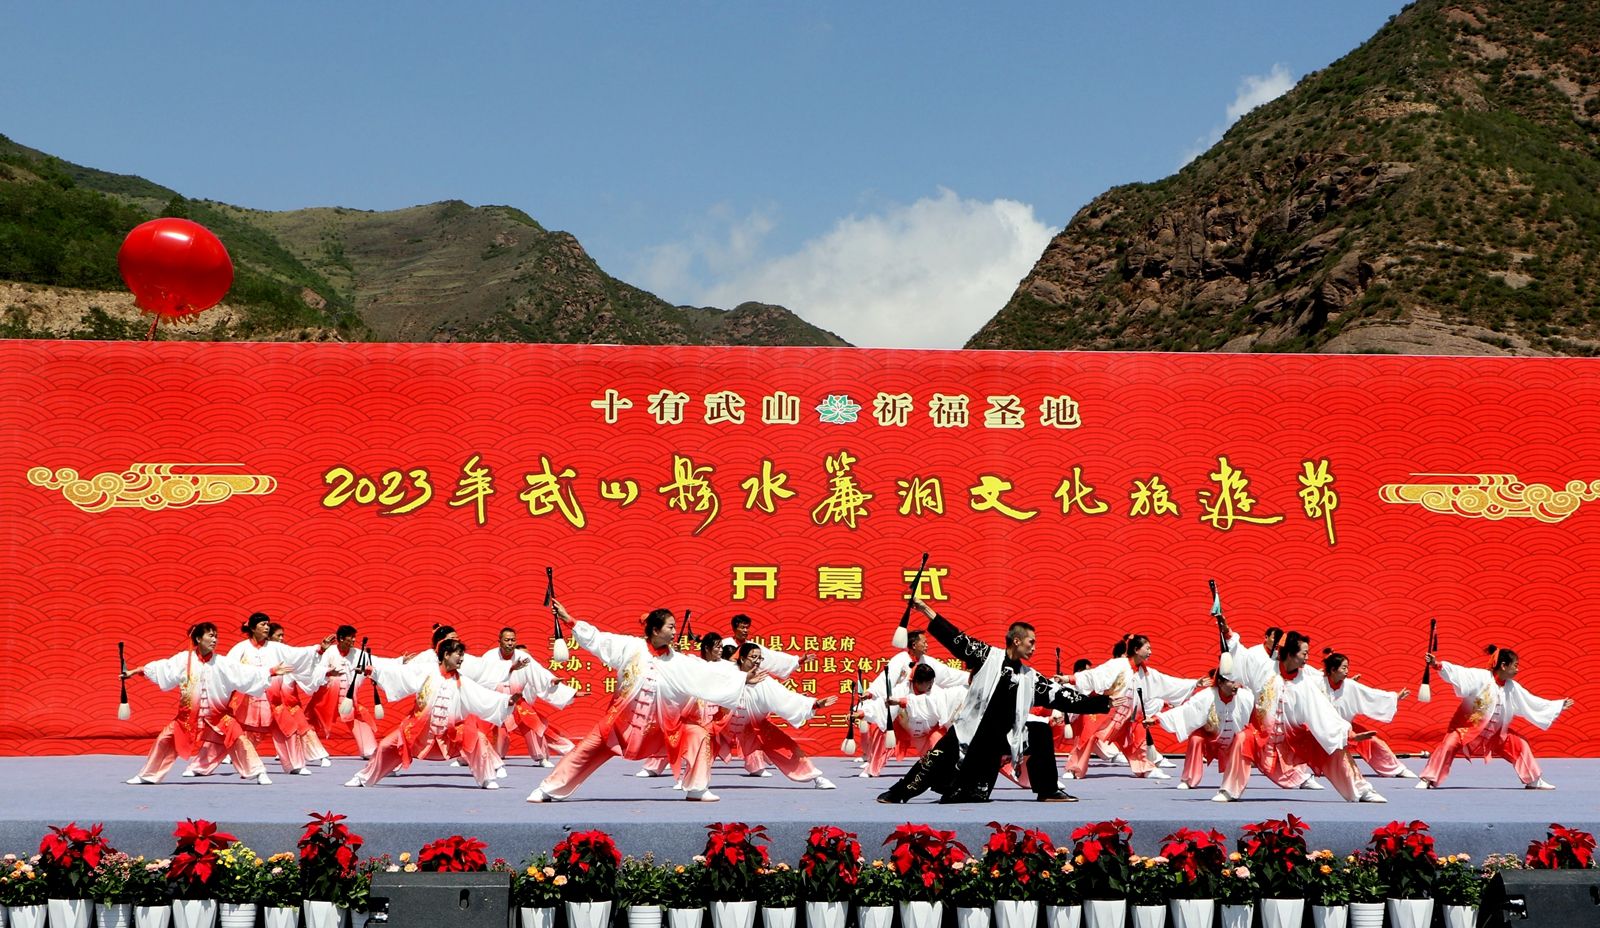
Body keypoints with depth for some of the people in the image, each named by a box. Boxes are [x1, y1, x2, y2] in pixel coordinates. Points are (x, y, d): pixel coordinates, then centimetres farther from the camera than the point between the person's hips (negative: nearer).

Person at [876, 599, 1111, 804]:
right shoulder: (988, 656, -4)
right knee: (937, 759, -16)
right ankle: (896, 793, 1)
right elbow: (956, 638, -7)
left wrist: (1102, 702, 4)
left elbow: (1061, 696, 8)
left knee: (1041, 732, -6)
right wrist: (925, 609, -12)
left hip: (1001, 737, 4)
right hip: (972, 729, -4)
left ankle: (1048, 791, 4)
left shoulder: (1030, 677, 8)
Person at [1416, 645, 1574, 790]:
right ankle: (1427, 780, -19)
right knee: (1449, 744, -27)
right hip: (1468, 728, -6)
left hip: (1495, 733, 6)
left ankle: (1534, 781, 22)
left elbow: (1532, 703, 10)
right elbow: (1459, 673, -32)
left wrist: (1559, 706, 12)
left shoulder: (1513, 688, 1)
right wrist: (1437, 664, -48)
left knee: (1520, 744, 5)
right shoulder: (1480, 677, -19)